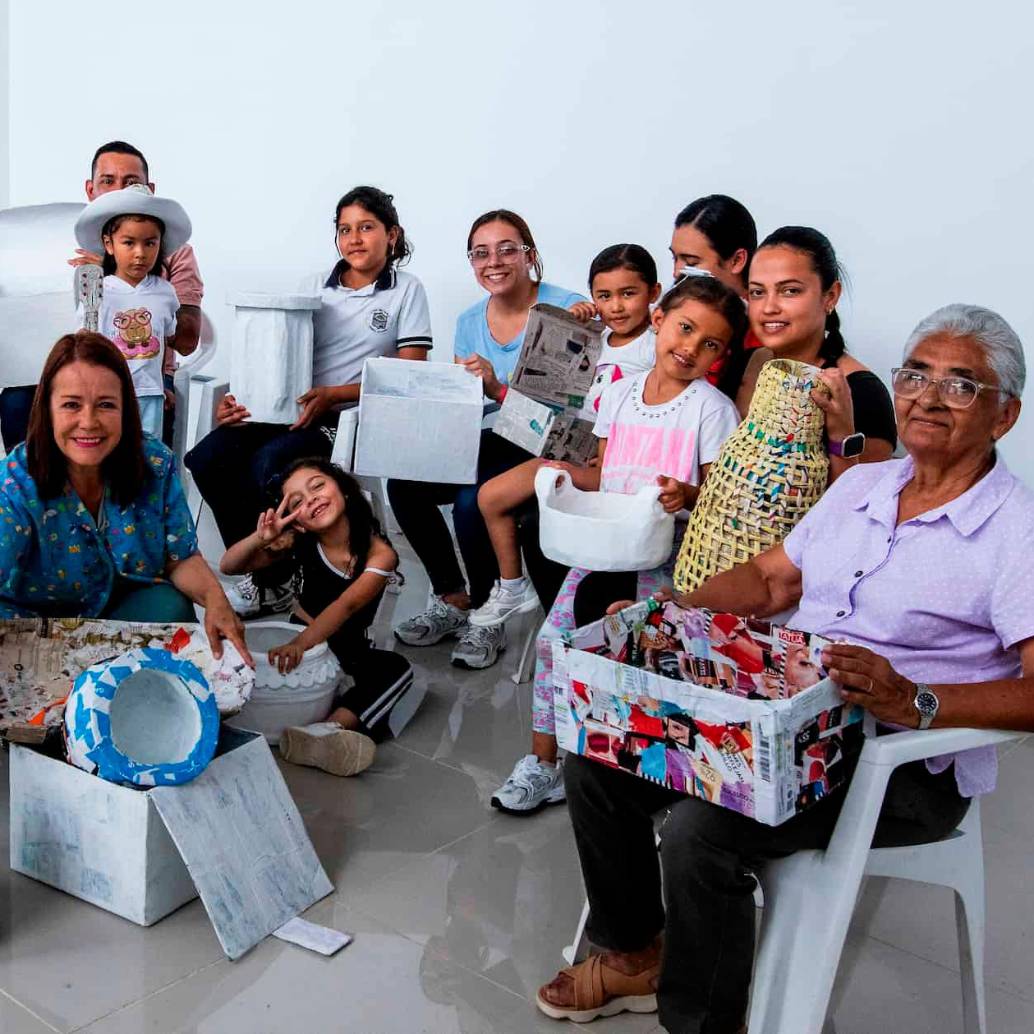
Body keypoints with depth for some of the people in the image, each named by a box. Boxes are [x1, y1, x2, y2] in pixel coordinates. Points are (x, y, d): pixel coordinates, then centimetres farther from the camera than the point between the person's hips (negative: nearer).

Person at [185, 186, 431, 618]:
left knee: (268, 464, -30)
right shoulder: (315, 287, 17)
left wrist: (331, 395, -16)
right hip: (287, 406, 5)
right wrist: (241, 398, -7)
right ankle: (259, 570, -3)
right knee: (207, 457, -19)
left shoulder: (406, 291, 5)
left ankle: (274, 584, -7)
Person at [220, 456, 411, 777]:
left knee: (397, 668, -31)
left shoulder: (380, 554, -21)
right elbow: (228, 567, -11)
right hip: (302, 638, 3)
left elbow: (347, 605, -38)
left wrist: (301, 643, -55)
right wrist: (260, 539, -33)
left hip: (348, 650, -3)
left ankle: (330, 729, -52)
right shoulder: (299, 543, -12)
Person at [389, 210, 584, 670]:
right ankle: (451, 600, 4)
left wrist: (499, 389, -27)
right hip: (496, 442, 7)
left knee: (472, 499, -30)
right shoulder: (469, 322, 8)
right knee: (403, 483, -13)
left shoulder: (566, 310, -11)